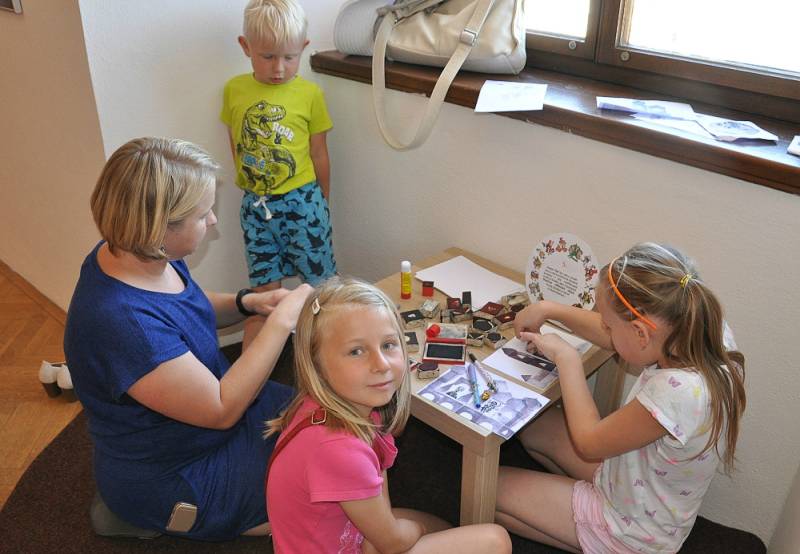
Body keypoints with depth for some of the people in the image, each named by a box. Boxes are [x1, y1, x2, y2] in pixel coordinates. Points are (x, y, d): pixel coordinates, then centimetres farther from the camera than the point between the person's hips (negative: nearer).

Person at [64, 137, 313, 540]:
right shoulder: (120, 320, -37)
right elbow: (223, 409, -28)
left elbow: (190, 309, 12)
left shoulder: (140, 253, -10)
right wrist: (281, 321, -25)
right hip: (174, 479, -8)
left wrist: (247, 303, -6)